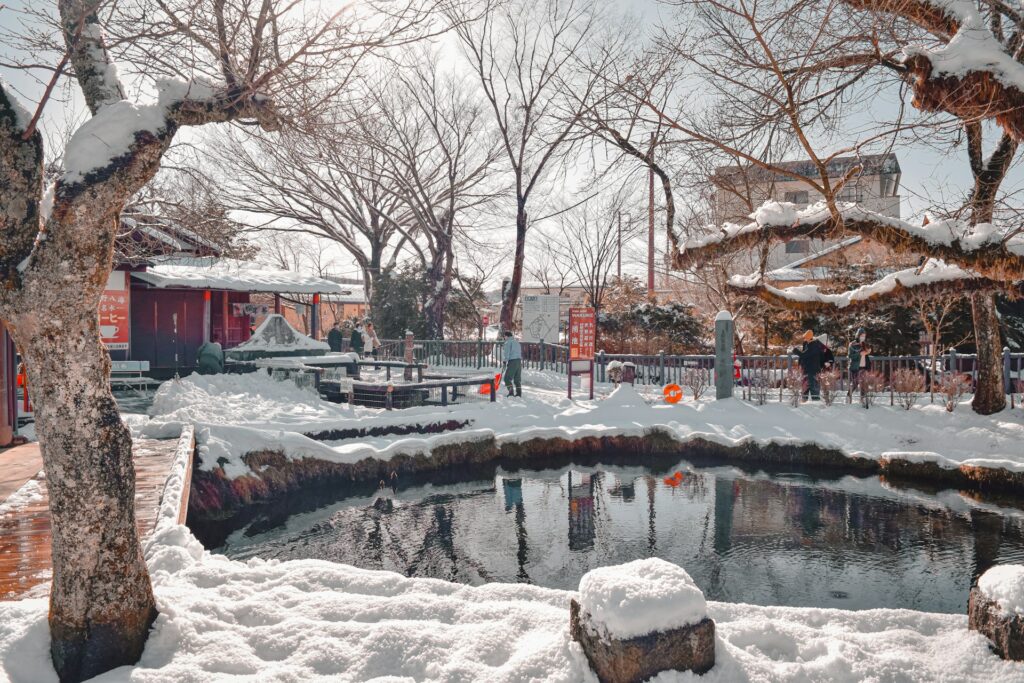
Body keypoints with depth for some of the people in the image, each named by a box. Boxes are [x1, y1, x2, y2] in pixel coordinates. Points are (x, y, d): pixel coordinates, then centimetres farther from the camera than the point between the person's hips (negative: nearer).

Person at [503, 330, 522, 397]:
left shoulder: (508, 342, -3)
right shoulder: (516, 341, 21)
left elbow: (507, 353, -12)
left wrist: (505, 362, -12)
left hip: (512, 361, -8)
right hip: (519, 360, 8)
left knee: (507, 378, -3)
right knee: (517, 378, 12)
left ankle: (511, 392, -11)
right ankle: (519, 392, 9)